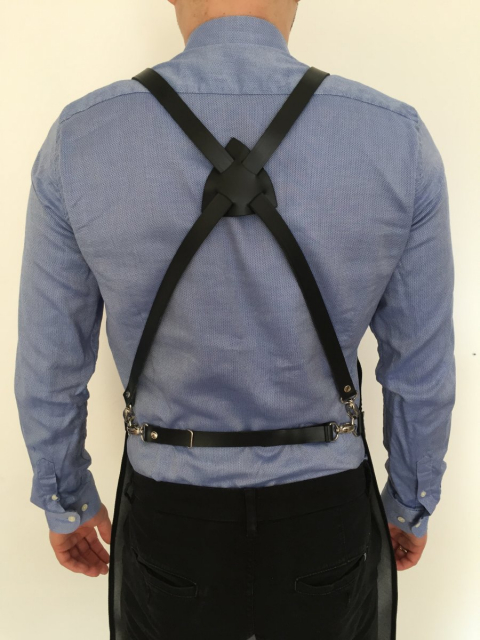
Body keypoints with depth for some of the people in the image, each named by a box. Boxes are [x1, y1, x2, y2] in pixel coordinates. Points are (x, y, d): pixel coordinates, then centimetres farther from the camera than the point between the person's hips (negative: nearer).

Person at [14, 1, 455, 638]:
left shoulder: (77, 140, -16)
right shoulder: (400, 140, -15)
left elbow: (50, 365, -7)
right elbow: (422, 370, -7)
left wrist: (66, 501, 12)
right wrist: (413, 505, 12)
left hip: (171, 522, 0)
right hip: (327, 517, 1)